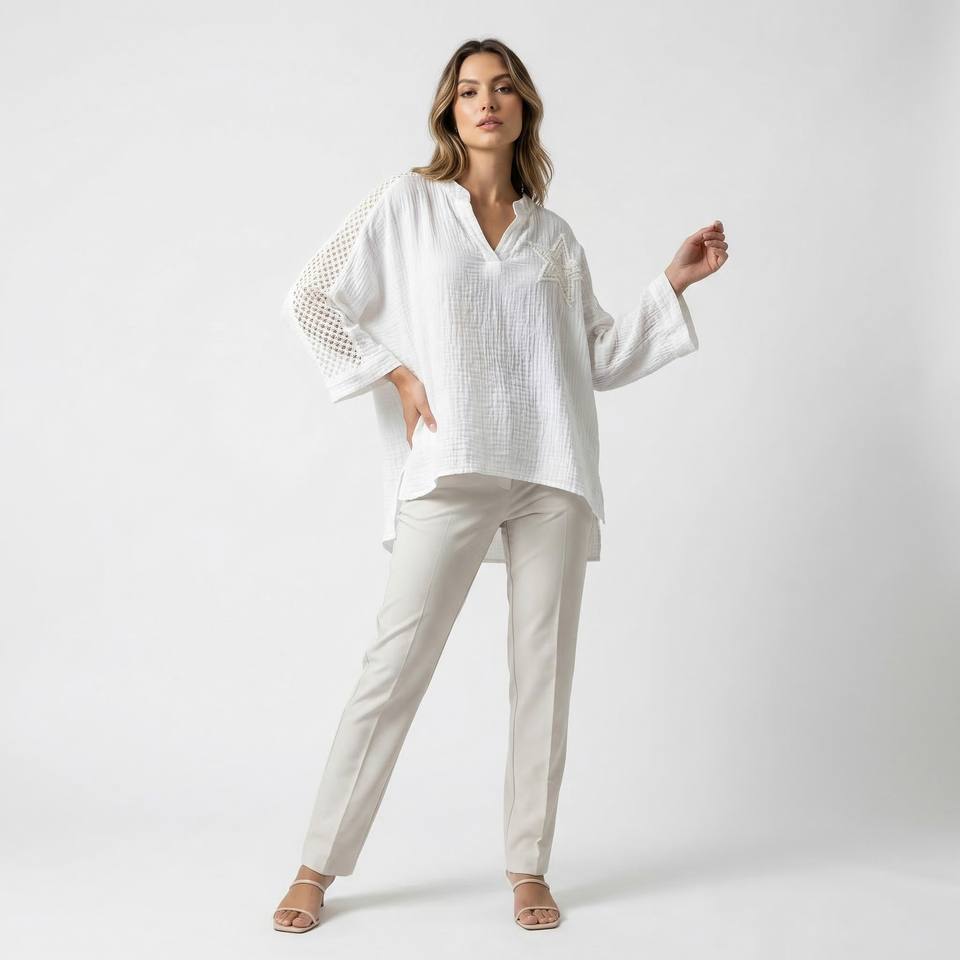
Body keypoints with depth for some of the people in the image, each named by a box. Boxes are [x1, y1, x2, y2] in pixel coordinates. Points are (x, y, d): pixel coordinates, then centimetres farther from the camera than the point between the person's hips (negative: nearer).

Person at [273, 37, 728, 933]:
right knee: (395, 664, -4)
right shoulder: (407, 203, 9)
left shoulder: (554, 234, 17)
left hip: (553, 471, 3)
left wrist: (673, 282, 12)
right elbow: (310, 299, 8)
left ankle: (528, 867, 16)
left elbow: (599, 354, 18)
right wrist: (397, 376, 0)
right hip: (451, 466, -3)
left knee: (544, 667, 3)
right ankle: (319, 866, 8)